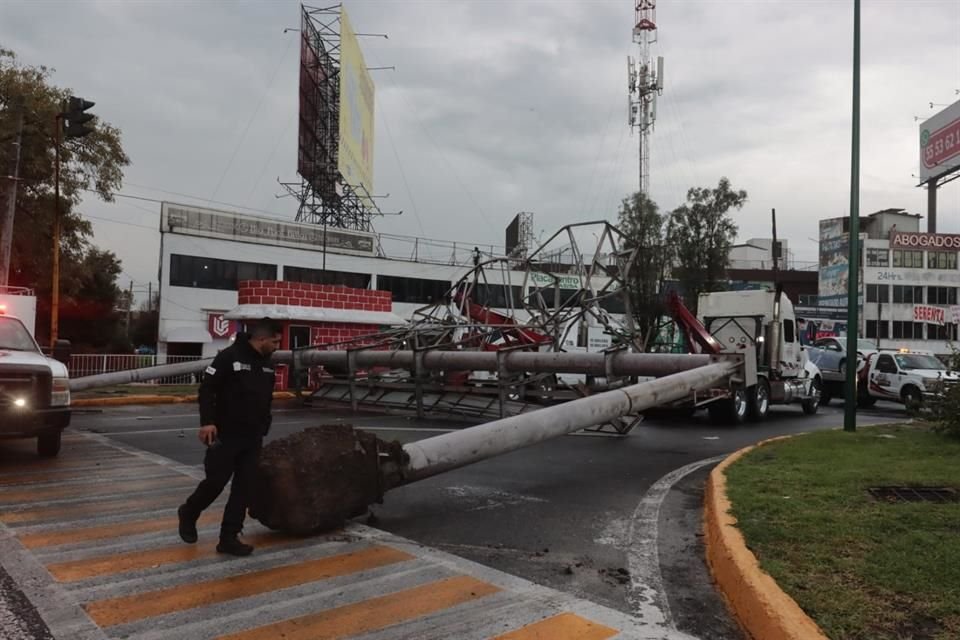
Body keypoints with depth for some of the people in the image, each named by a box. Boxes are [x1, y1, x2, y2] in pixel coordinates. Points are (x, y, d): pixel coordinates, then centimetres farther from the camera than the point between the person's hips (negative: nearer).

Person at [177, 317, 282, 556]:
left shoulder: (266, 364, 11)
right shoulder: (229, 357, -12)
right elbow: (207, 389, -14)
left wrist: (263, 427, 20)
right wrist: (207, 422, -22)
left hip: (253, 438, 7)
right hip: (226, 435, -7)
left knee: (244, 487, 4)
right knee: (216, 481, 0)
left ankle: (229, 538, 11)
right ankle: (188, 513, 29)